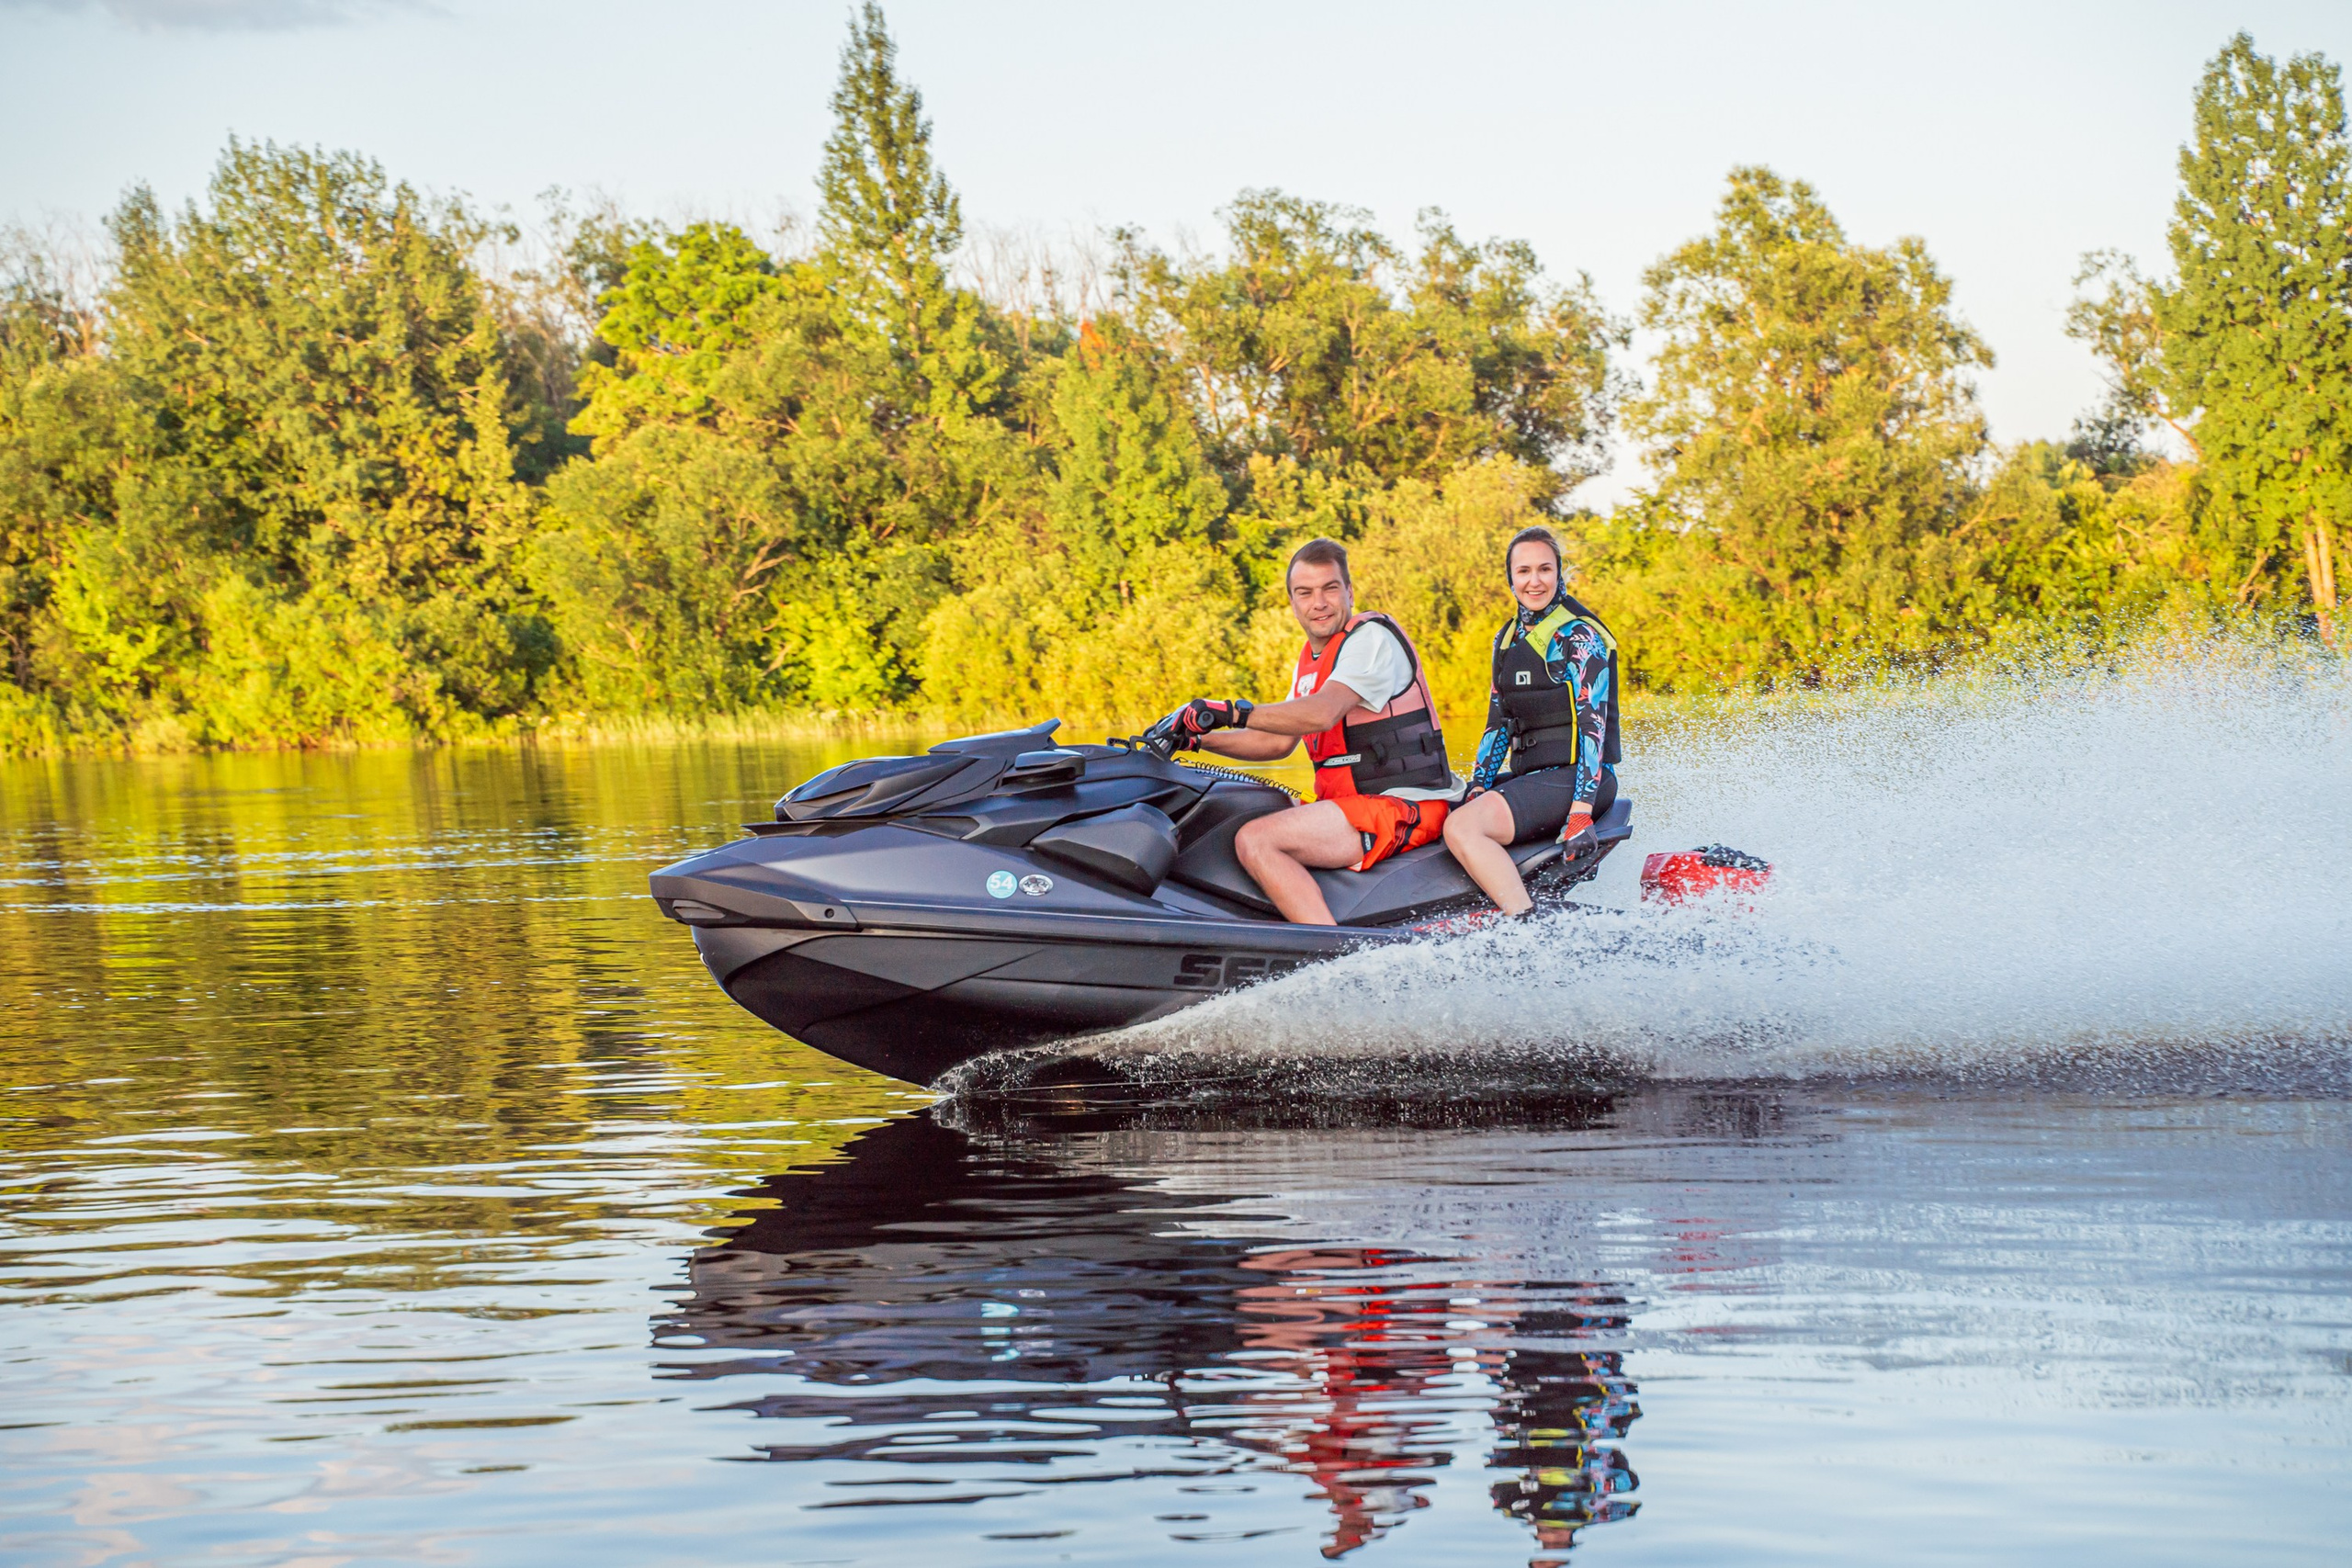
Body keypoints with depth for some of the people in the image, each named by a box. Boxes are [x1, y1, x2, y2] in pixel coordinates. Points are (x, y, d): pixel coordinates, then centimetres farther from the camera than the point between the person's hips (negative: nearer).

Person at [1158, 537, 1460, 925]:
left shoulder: (1371, 636, -11)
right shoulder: (1312, 657, 19)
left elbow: (1321, 713, -26)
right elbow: (1278, 742, 24)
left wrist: (1229, 712, -29)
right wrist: (1198, 738, 14)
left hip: (1404, 807, -10)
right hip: (1357, 803, 10)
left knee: (1255, 839, -23)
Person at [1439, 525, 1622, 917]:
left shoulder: (1579, 635, -9)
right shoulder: (1508, 638, 16)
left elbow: (1592, 723, -16)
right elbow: (1499, 720, 18)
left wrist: (1581, 813, -25)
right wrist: (1477, 788, 3)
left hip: (1576, 777, -9)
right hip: (1530, 773, 9)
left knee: (1461, 827, -26)